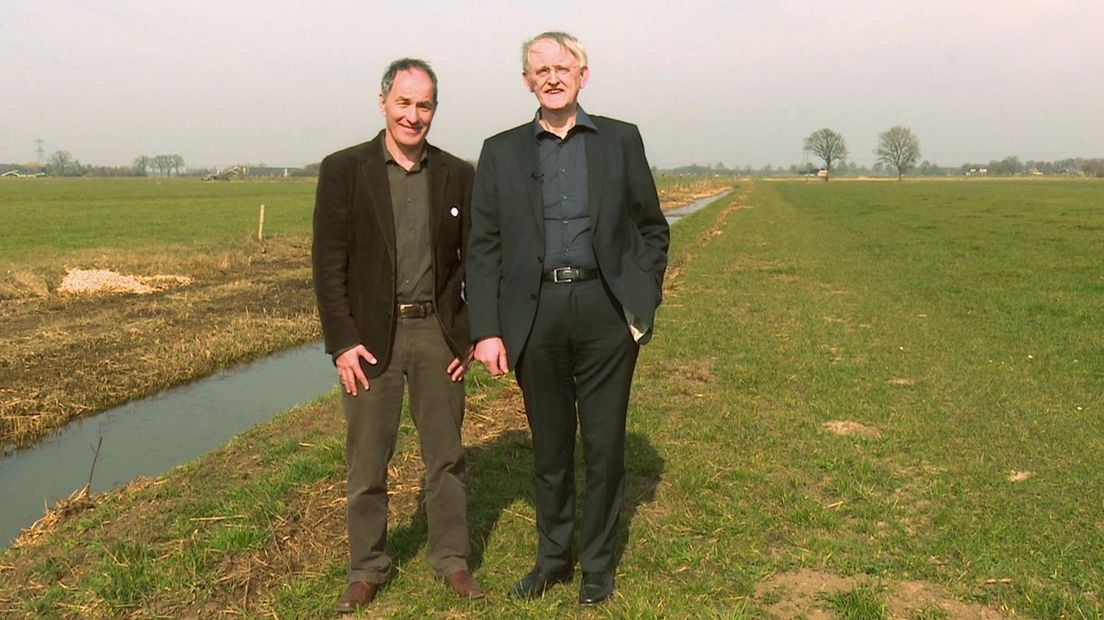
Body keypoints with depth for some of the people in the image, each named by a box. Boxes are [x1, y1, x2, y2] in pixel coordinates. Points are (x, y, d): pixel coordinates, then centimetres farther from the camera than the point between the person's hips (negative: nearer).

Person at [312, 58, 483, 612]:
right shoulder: (343, 170, -2)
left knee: (446, 455, 11)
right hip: (369, 336, -2)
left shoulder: (457, 175, 5)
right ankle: (366, 569, 25)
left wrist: (472, 333, 0)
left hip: (438, 332, 2)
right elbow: (327, 264, -4)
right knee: (367, 461, 8)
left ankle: (451, 559, 27)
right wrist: (342, 342, -9)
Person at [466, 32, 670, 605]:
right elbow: (483, 247, 3)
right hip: (536, 314, 1)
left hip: (605, 309, 0)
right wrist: (487, 330, -5)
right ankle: (552, 557, 32)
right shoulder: (501, 152, 7)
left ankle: (597, 563, 26)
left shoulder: (621, 140, 6)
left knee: (604, 444, 8)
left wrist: (643, 301, -2)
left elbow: (652, 228, 9)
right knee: (549, 446, 13)